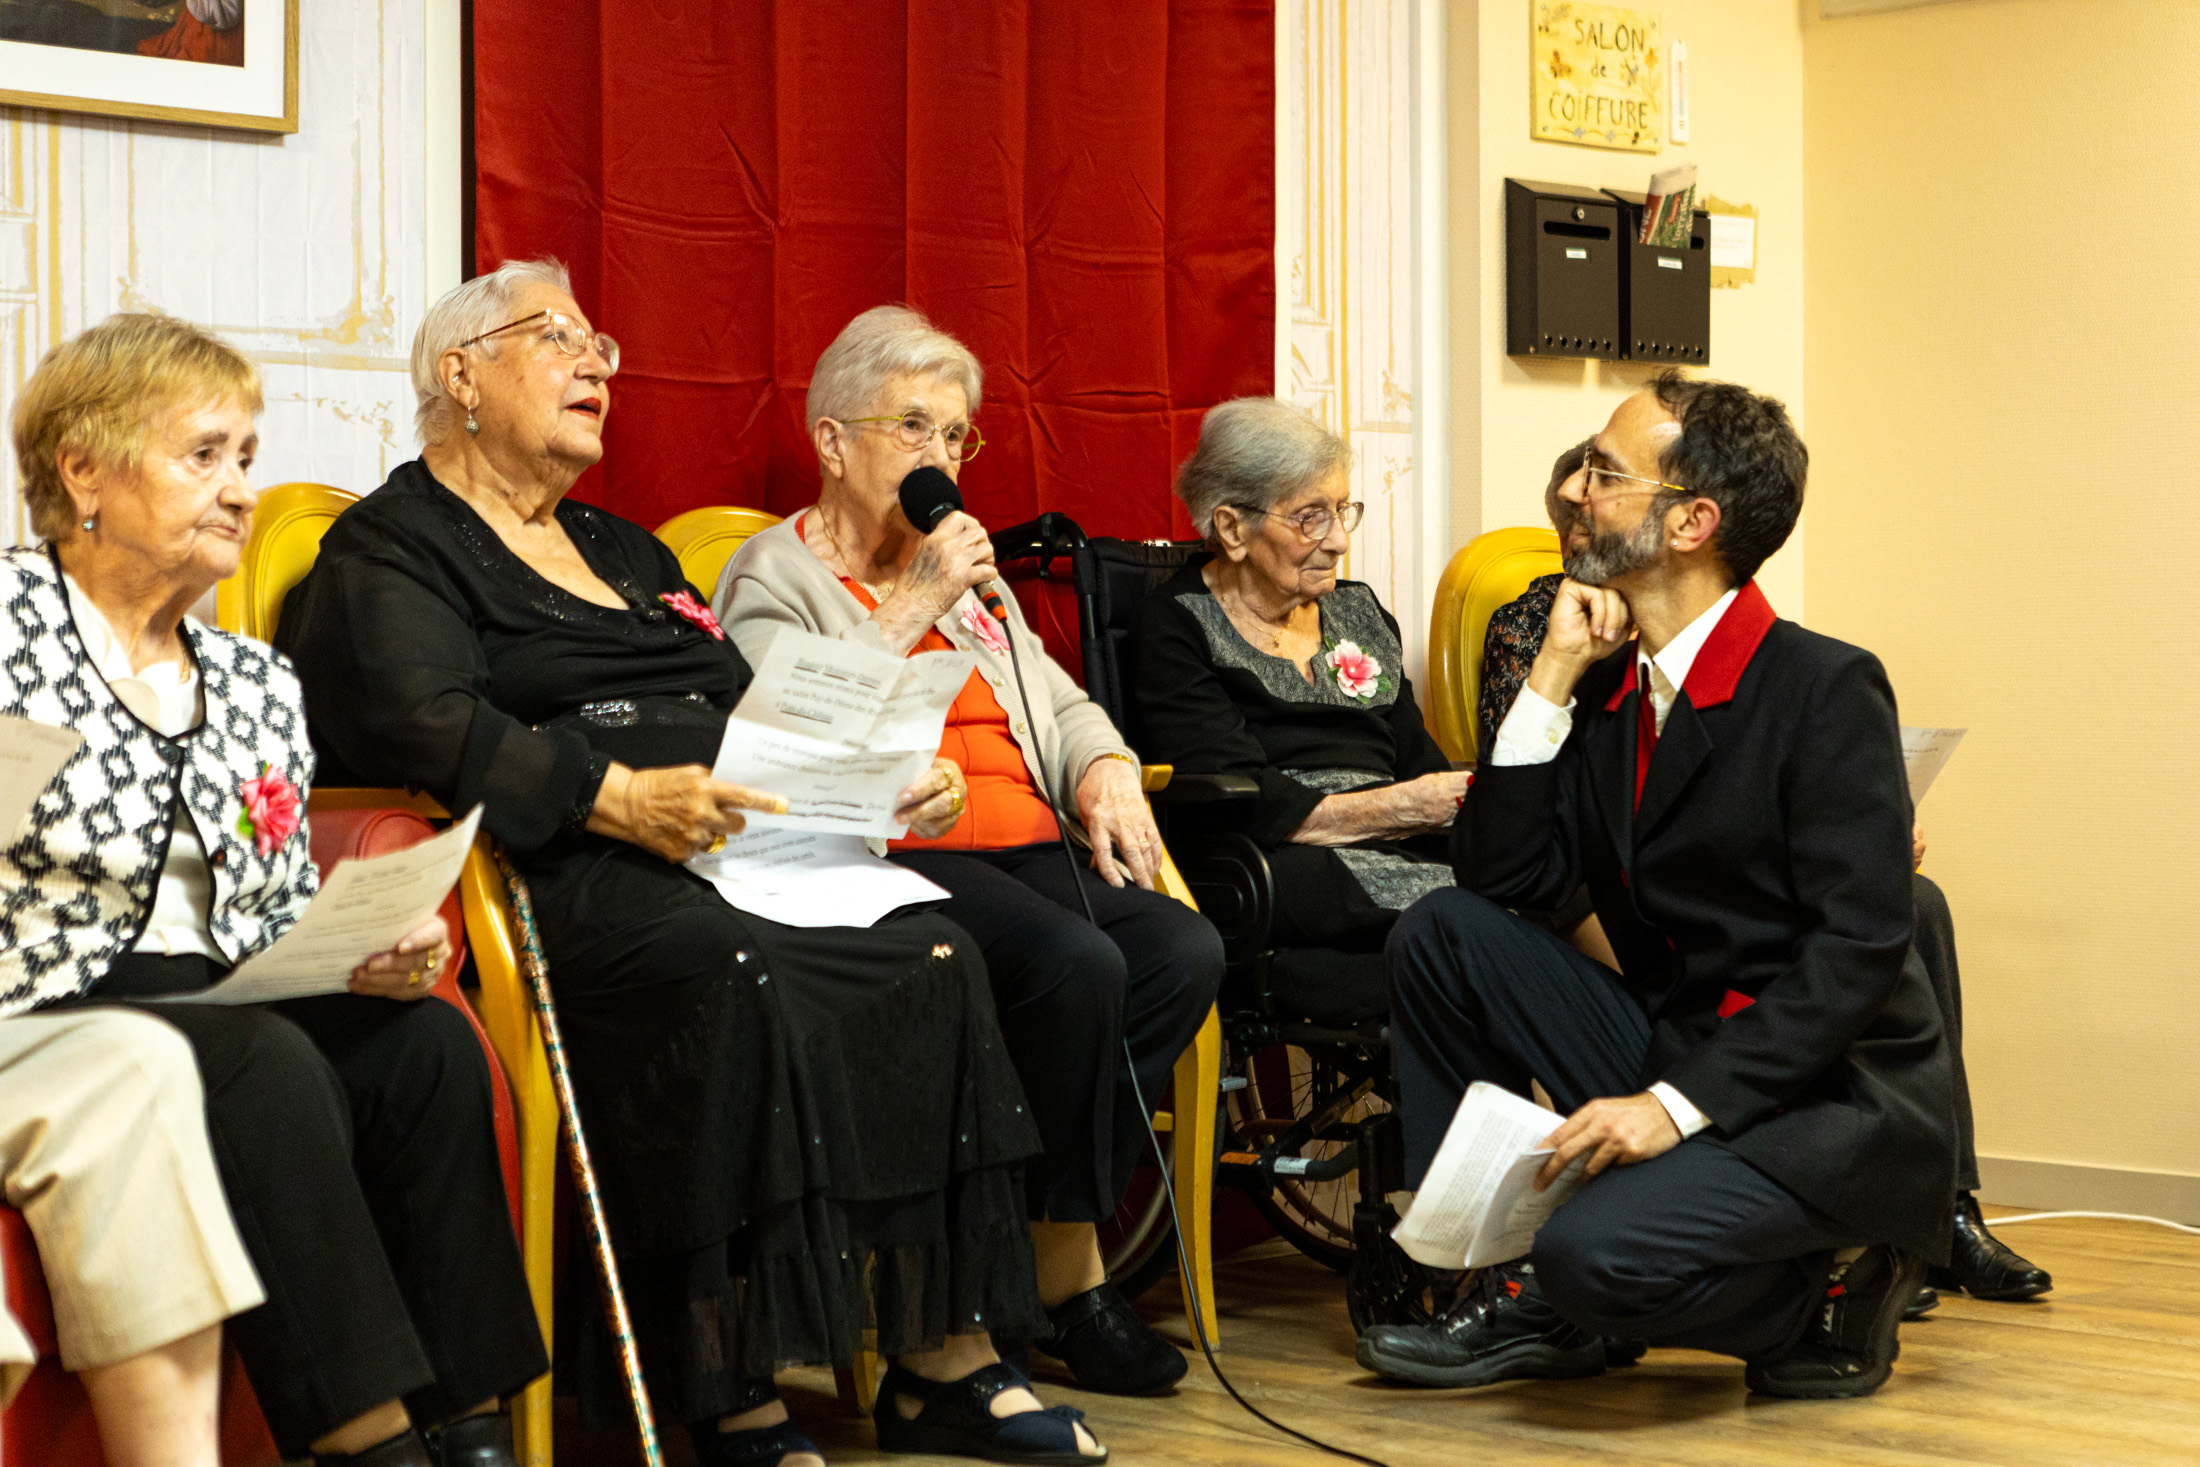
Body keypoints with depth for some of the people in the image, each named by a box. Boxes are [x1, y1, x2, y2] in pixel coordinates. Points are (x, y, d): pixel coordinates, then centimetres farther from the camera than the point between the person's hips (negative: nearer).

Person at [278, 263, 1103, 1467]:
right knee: (740, 981, -37)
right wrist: (618, 797, -23)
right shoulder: (392, 548, 6)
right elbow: (424, 727, -13)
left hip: (741, 854, 7)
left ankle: (944, 1365, -19)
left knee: (935, 957, -20)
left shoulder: (628, 554, 32)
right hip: (568, 876, -7)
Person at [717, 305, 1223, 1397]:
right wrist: (915, 605, -8)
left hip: (1024, 851, 7)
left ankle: (1060, 1251, -16)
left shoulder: (966, 574, 30)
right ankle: (1067, 1278, -18)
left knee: (1184, 951, -23)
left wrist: (1106, 775, 8)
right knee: (1078, 965, -33)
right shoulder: (772, 576, 8)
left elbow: (1061, 708, 31)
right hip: (893, 857, -7)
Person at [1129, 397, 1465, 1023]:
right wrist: (1401, 808, -14)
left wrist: (1463, 800, -5)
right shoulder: (1178, 629, 3)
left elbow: (1417, 757, 19)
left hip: (1400, 853, 6)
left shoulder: (1358, 609, 25)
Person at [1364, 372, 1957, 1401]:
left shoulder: (1828, 688, -13)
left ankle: (1827, 1294, 1)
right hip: (1670, 1064, 7)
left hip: (1835, 1104, -7)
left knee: (1598, 1251, -30)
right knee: (1440, 934, -6)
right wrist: (1554, 676, -6)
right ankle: (1520, 1296, 0)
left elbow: (1859, 947, -20)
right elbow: (1500, 880, 1)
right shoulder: (1611, 690, 8)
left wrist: (1677, 1105, -26)